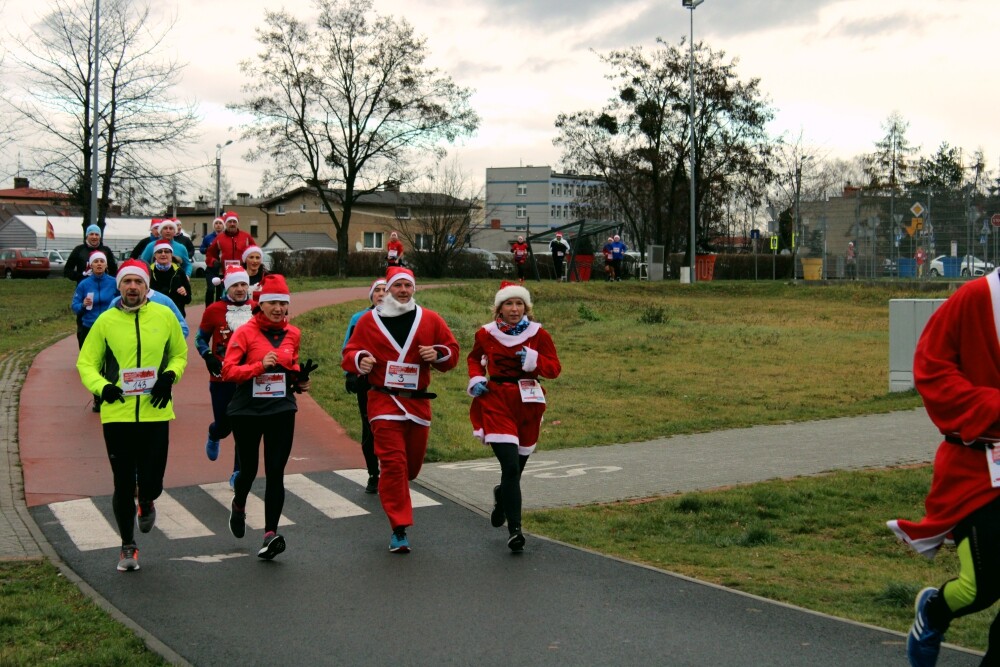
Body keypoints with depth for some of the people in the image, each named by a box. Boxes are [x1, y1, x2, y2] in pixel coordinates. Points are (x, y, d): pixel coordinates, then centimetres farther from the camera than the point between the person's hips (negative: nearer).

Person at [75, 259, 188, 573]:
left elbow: (180, 354, 14)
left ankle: (146, 503, 37)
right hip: (117, 414, 0)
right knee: (123, 484, 5)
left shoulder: (164, 316, 3)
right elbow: (86, 363, 7)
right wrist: (101, 386, -13)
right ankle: (128, 546, 24)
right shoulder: (106, 321, 2)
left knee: (151, 482, -2)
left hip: (155, 412, 0)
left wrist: (170, 376, -6)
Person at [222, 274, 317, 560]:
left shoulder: (292, 334, 6)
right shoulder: (245, 332, -8)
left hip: (281, 410, 2)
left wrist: (300, 378, 2)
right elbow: (228, 371, -13)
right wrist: (260, 366, -25)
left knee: (275, 472, -6)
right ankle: (239, 505, 44)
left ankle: (271, 534, -6)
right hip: (247, 410, -2)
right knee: (248, 469, 11)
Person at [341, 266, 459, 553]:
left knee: (412, 463, 12)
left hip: (418, 402, 3)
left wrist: (438, 355, -11)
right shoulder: (369, 321, 3)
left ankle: (390, 491, 45)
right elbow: (350, 353, 7)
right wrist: (360, 360, -15)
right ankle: (399, 529, -9)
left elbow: (452, 351, 11)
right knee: (393, 463, -12)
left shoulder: (430, 320, 6)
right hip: (383, 401, -3)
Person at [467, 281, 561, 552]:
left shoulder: (538, 334, 0)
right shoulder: (486, 334, 2)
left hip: (528, 402, 2)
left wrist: (535, 360, -18)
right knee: (510, 466, -17)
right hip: (497, 401, -2)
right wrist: (476, 379, 3)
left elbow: (555, 368, 0)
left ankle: (502, 495, 49)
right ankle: (514, 529, -15)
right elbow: (474, 358, 21)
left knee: (516, 466, 13)